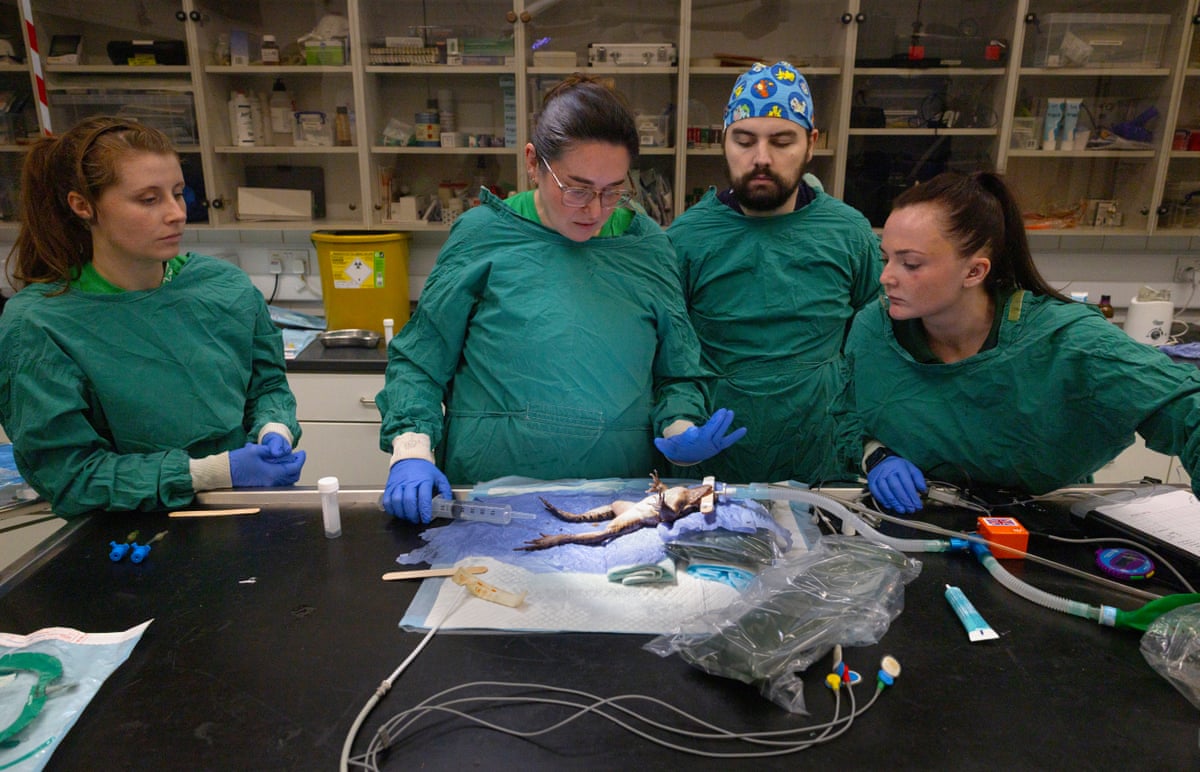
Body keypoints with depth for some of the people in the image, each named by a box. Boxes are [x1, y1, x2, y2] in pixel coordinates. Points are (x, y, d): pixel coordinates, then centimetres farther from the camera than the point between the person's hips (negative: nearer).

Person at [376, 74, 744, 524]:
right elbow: (418, 363, 8)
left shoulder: (647, 246, 9)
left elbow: (677, 377, 17)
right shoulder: (483, 235, 2)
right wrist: (411, 453, -6)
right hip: (487, 490, -1)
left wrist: (680, 433, -1)